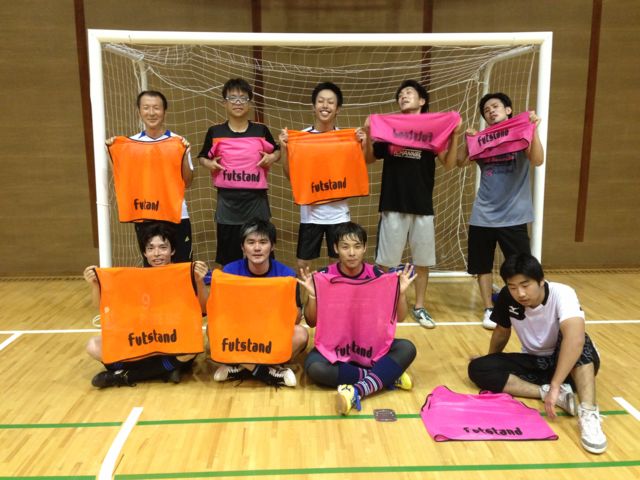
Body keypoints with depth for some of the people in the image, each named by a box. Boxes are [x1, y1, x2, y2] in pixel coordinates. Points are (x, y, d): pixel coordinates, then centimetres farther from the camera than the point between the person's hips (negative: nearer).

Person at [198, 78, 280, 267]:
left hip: (256, 203, 0)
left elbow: (277, 151, 15)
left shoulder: (261, 130, 1)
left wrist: (272, 157, -7)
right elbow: (202, 157, 13)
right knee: (229, 262, 8)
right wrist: (209, 163, -8)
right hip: (227, 204, 0)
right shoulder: (215, 132, 1)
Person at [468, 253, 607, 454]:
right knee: (477, 368, -19)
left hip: (566, 363, -4)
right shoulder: (507, 297, -14)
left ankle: (588, 412, -44)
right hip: (534, 362, 5)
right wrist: (492, 364, 20)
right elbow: (502, 331, 6)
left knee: (573, 338, -38)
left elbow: (575, 338, -45)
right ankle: (552, 394, -28)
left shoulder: (562, 294, -27)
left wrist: (554, 386, -51)